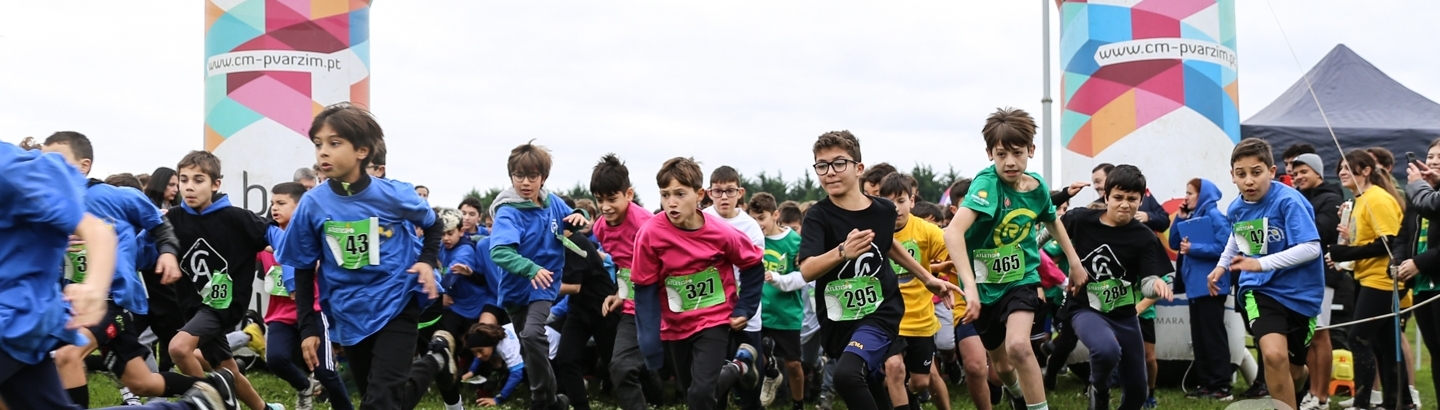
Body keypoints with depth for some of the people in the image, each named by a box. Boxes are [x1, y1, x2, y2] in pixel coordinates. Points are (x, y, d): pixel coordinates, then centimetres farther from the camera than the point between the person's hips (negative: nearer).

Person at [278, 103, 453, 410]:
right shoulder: (312, 204, -9)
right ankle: (434, 361, 38)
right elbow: (303, 271, 3)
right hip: (349, 317, 3)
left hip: (396, 307, -3)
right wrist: (308, 328, 0)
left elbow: (433, 226, 9)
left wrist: (428, 261, -9)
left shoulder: (393, 195, -13)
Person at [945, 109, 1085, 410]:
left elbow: (1052, 221, 16)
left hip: (1021, 278, 1)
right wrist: (969, 286, -49)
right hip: (986, 284, -1)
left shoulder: (1037, 187, -9)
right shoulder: (987, 183, -26)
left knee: (1018, 345, -27)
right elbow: (953, 232, -41)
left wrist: (1074, 261, 22)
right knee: (1002, 364, 16)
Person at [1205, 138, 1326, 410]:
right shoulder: (1236, 209, -1)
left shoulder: (1288, 200, -20)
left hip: (1298, 292, -2)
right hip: (1259, 290, 2)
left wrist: (1261, 264, -33)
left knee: (1293, 372, 11)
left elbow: (1311, 247, -28)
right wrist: (1222, 266, 14)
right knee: (1274, 355, -26)